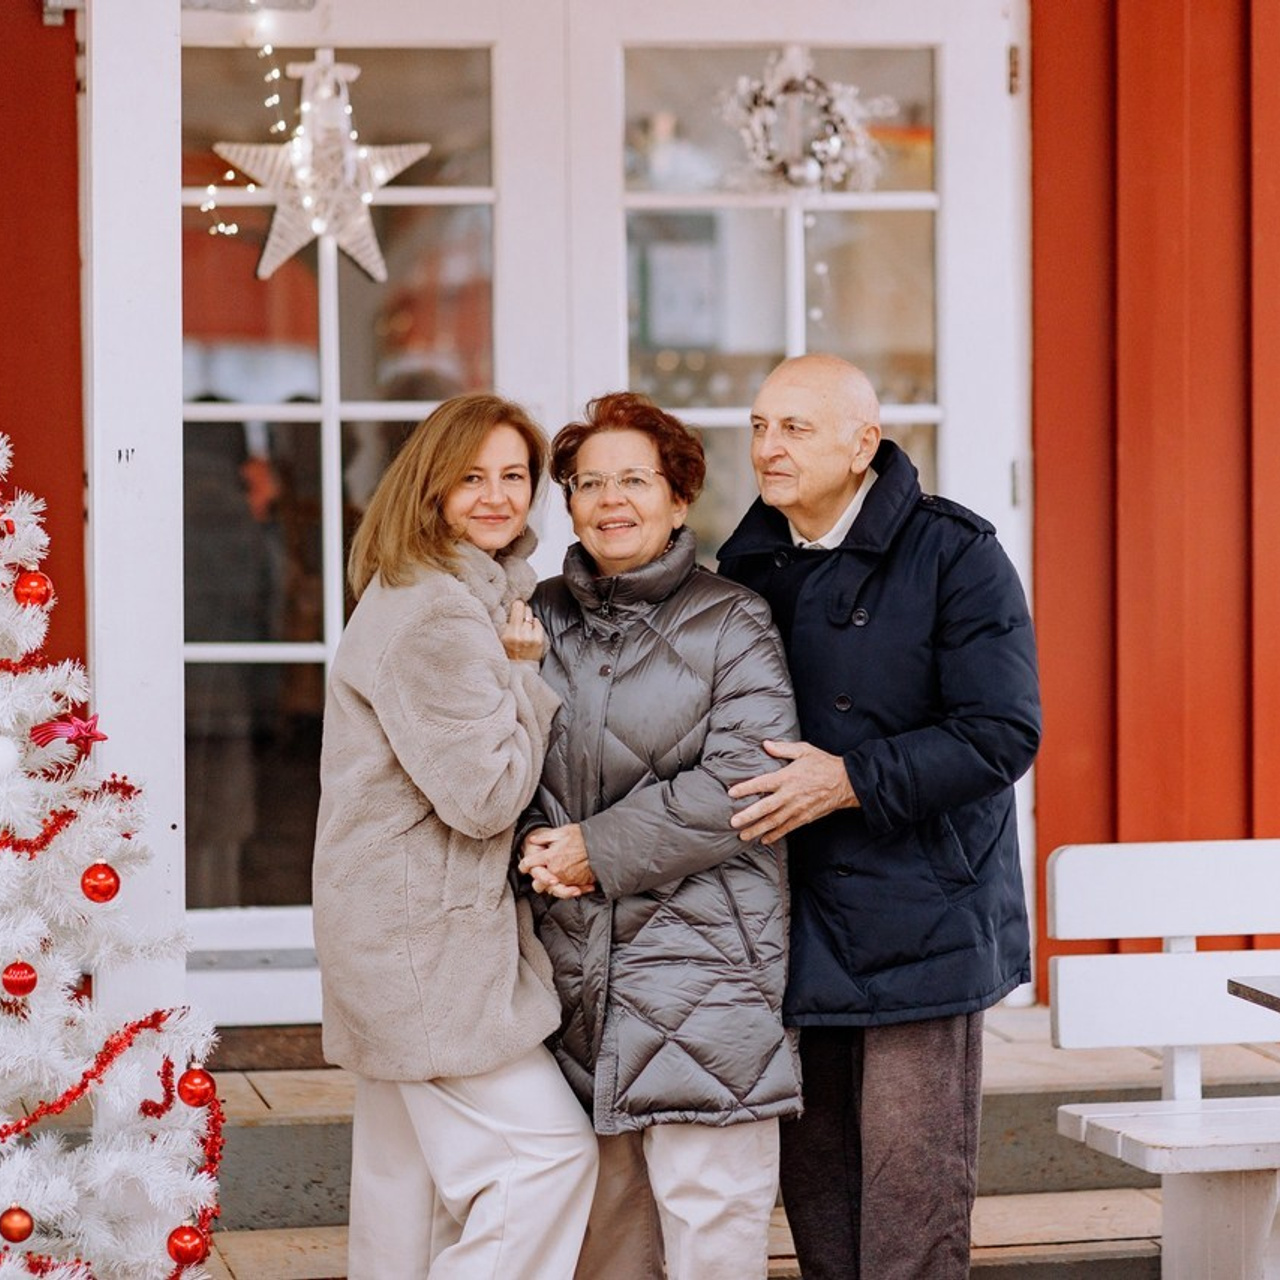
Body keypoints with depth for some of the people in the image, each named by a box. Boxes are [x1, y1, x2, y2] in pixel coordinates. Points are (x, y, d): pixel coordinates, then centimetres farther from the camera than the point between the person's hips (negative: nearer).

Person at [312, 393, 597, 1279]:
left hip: (405, 931, 11)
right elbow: (486, 796, -20)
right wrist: (525, 674, -11)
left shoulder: (478, 596, 15)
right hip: (425, 934, -11)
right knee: (547, 1150, -11)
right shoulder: (436, 616, -19)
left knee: (410, 1175, 16)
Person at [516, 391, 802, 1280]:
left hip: (701, 959, -4)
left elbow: (744, 782, -11)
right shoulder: (544, 621, 13)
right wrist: (538, 844, -4)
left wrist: (599, 850, -11)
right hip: (574, 959, 4)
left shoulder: (730, 624, -1)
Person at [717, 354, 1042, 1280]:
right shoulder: (745, 565, 11)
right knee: (814, 1181, 12)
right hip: (796, 926, 6)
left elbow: (1003, 735, -15)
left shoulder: (953, 555, -8)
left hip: (918, 923, -6)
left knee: (912, 1193, -4)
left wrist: (853, 780, -20)